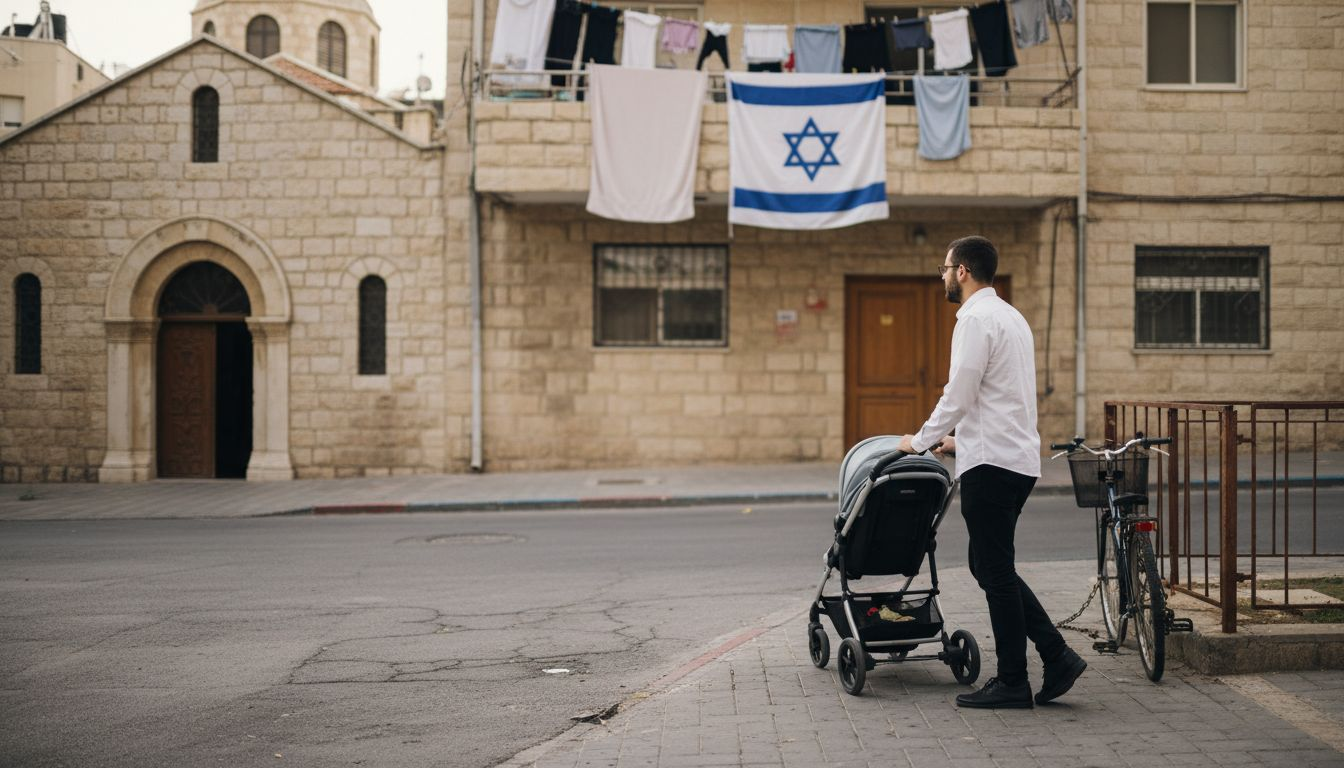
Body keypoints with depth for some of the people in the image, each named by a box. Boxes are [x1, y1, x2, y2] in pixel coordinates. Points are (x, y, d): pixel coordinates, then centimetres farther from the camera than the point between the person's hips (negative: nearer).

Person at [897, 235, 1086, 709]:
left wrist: (921, 440, -4)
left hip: (991, 462, -10)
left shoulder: (976, 318, -13)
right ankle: (1057, 656, 10)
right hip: (1018, 459, 10)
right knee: (990, 567, 14)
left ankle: (1012, 683, 5)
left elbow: (959, 394, -16)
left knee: (994, 572, -2)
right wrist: (961, 438, 26)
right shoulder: (1011, 316, 19)